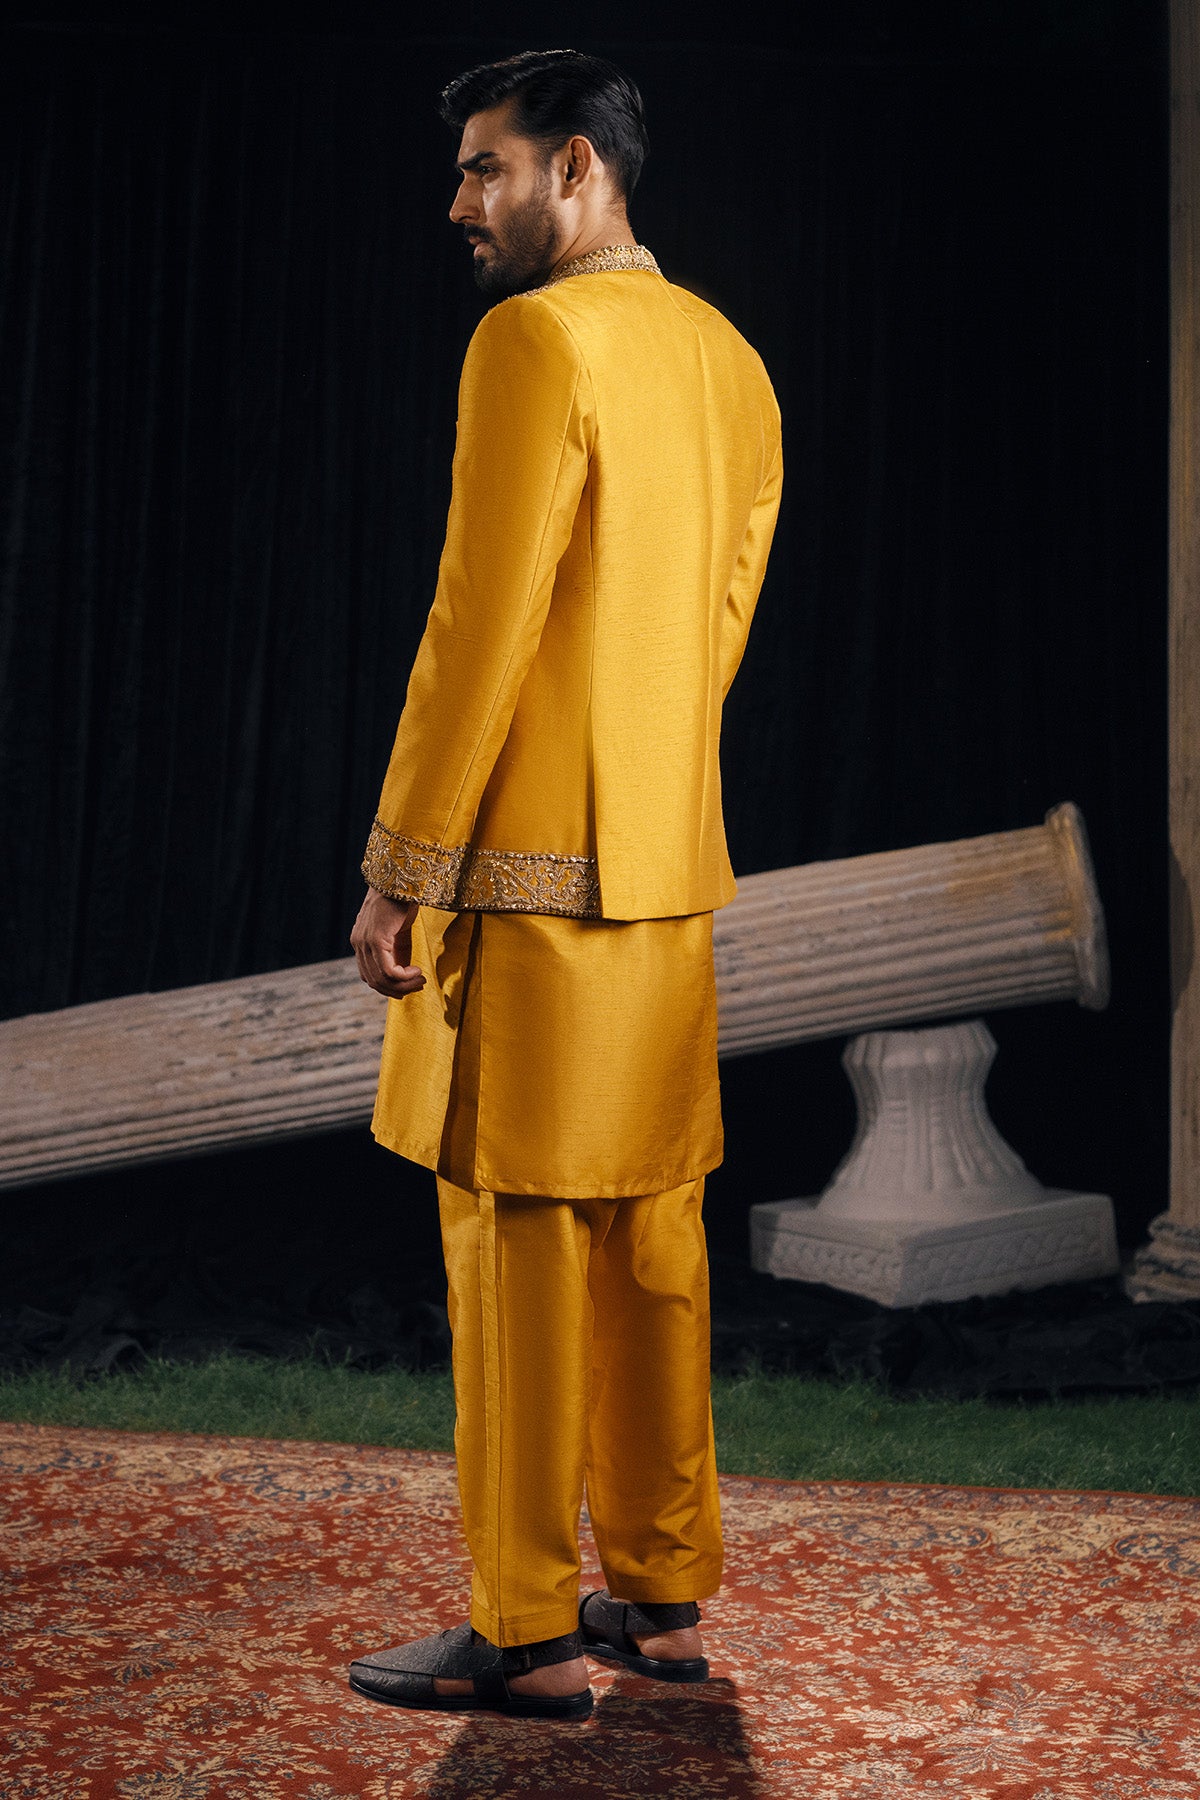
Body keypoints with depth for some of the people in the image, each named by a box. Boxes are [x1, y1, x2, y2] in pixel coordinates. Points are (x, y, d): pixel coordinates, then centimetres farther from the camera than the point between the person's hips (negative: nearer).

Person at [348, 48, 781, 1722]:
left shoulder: (538, 341, -12)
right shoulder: (730, 359, 15)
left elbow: (481, 625, -16)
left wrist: (401, 867, -12)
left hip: (531, 875, -8)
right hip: (672, 869, 9)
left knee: (519, 1236, -3)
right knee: (648, 1227, 12)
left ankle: (526, 1632, 4)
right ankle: (661, 1594, 20)